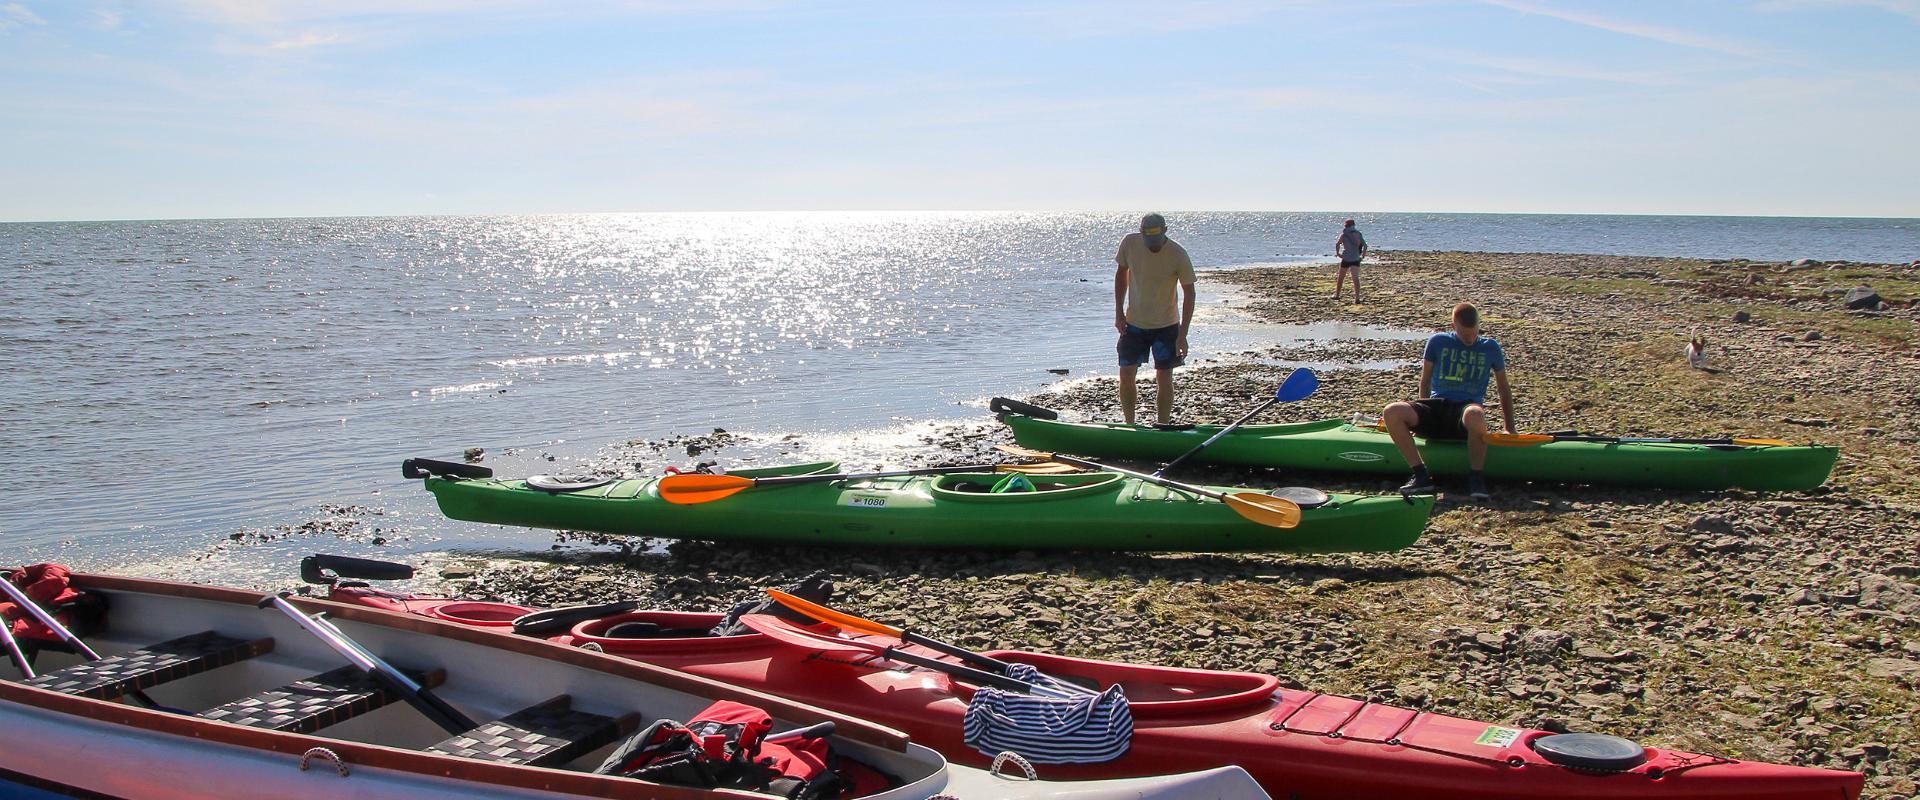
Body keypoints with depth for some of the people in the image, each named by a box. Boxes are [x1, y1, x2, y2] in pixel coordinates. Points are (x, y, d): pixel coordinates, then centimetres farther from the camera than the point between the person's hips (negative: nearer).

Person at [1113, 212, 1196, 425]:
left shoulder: (1178, 255, -18)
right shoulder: (1129, 243, -10)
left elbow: (1189, 292, -11)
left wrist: (1182, 334, -15)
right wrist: (1119, 312, 2)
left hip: (1166, 326, -2)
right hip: (1134, 323, 2)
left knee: (1164, 379, -1)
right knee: (1126, 375, -2)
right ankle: (1129, 425, 15)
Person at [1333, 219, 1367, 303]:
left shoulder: (1344, 234, -3)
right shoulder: (1358, 233, 8)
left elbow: (1337, 244, -18)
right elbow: (1365, 245, 3)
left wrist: (1337, 253, -5)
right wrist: (1363, 255, 10)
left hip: (1346, 259, -2)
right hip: (1356, 259, 2)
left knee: (1341, 277, 15)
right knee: (1356, 278, -4)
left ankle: (1337, 295, 28)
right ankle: (1357, 297, -16)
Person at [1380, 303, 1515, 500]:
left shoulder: (1491, 348, 13)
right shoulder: (1438, 342, 11)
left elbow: (1504, 389, 22)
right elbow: (1425, 381, 20)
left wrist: (1510, 429, 20)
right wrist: (1421, 418, 16)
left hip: (1467, 405, -2)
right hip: (1436, 405, 2)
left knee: (1474, 415, -43)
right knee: (1392, 412, -30)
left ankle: (1476, 479, -26)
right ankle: (1421, 477, -26)